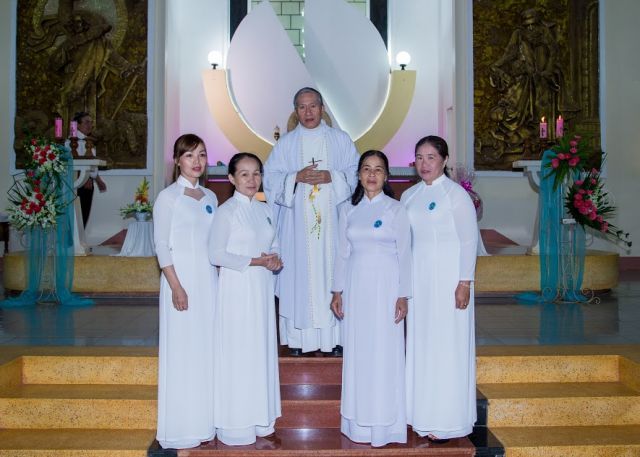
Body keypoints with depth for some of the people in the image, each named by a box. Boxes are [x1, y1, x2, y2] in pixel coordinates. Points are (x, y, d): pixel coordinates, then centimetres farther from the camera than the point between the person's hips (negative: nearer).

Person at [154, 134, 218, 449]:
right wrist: (176, 287, -16)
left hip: (210, 280, 6)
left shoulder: (211, 197, 12)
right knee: (182, 351, 0)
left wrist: (217, 280, 10)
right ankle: (182, 429, 11)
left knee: (207, 350, 9)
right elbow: (162, 246, -10)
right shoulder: (168, 197, -5)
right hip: (182, 279, -6)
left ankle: (204, 423, 21)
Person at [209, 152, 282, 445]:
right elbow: (216, 255, -13)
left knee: (261, 351, 11)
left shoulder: (265, 210, 11)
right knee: (237, 354, -1)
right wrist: (255, 261, -18)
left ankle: (259, 419, 23)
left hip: (262, 289, 6)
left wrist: (275, 260, -5)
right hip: (236, 290, -6)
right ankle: (235, 426, 10)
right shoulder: (226, 211, -8)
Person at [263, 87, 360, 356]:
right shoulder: (286, 143, 9)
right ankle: (299, 337, 4)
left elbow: (356, 174, 5)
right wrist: (297, 177, -12)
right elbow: (270, 178, 3)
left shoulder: (341, 140, 10)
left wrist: (332, 177, -12)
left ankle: (335, 336, 6)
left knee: (332, 270, -1)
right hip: (297, 224, 0)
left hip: (332, 222, 0)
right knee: (300, 273, -2)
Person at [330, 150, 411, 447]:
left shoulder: (396, 209, 0)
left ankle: (383, 423, 11)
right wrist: (338, 291, 5)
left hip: (386, 285, -3)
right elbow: (342, 252, 9)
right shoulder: (348, 209, 8)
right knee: (357, 352, 6)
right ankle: (358, 423, 16)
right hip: (356, 284, 3)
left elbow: (404, 254, -2)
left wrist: (403, 296, -7)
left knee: (384, 352, 0)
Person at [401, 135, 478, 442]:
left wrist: (465, 283, -15)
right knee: (419, 343, 9)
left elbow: (469, 240, -9)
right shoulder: (409, 195, 10)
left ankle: (446, 420, 9)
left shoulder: (456, 194, -7)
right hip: (417, 278, 6)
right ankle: (422, 413, 20)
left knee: (446, 345, -1)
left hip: (448, 278, -6)